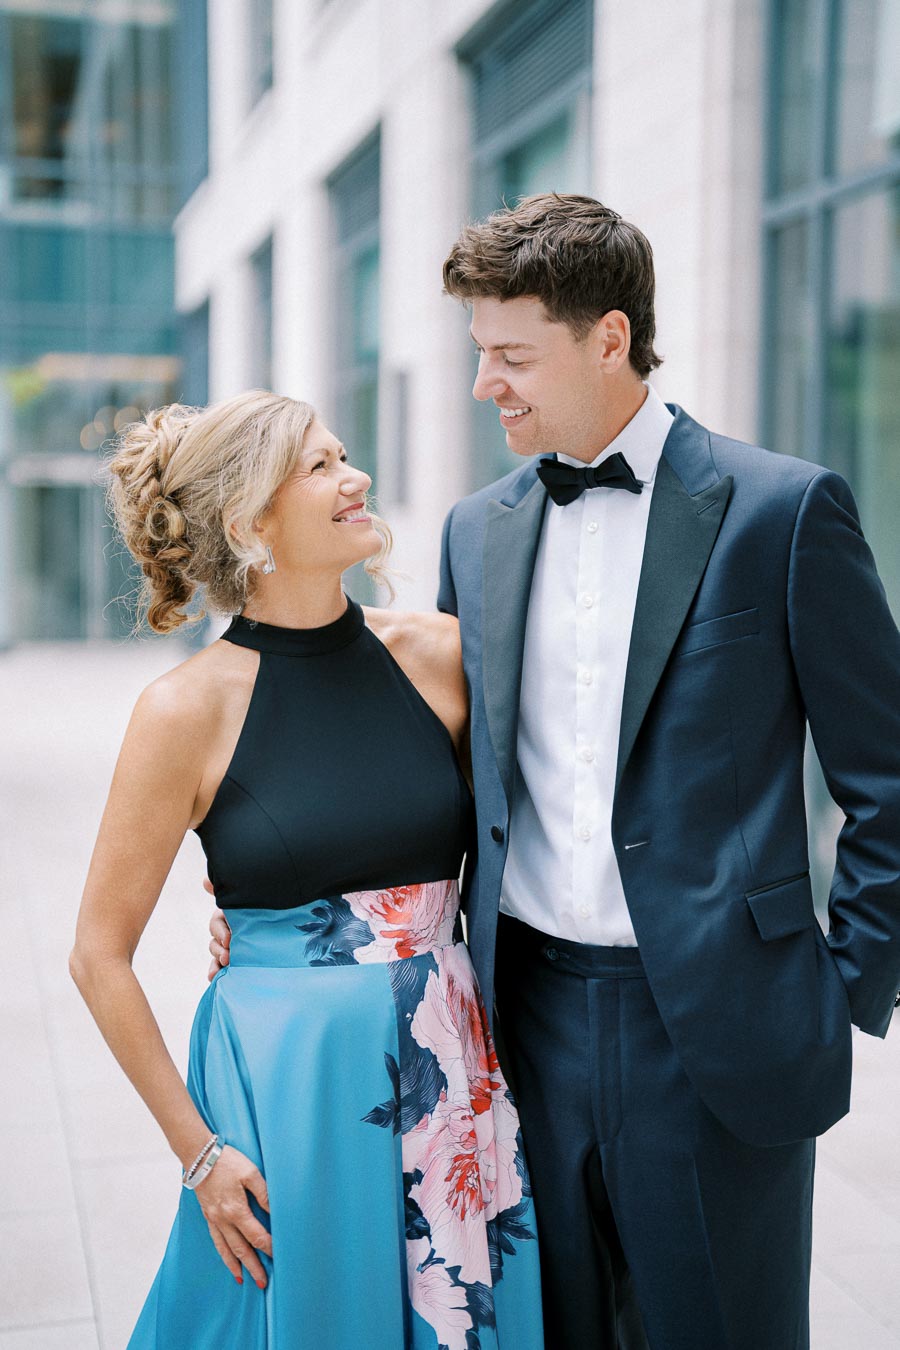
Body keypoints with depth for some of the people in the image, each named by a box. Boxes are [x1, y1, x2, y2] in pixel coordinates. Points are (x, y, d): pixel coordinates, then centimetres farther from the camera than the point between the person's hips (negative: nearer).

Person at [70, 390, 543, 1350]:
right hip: (285, 1088, -3)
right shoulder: (189, 710, -10)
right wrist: (198, 1151, -5)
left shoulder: (437, 654, -1)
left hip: (453, 1080, 3)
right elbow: (101, 957, -5)